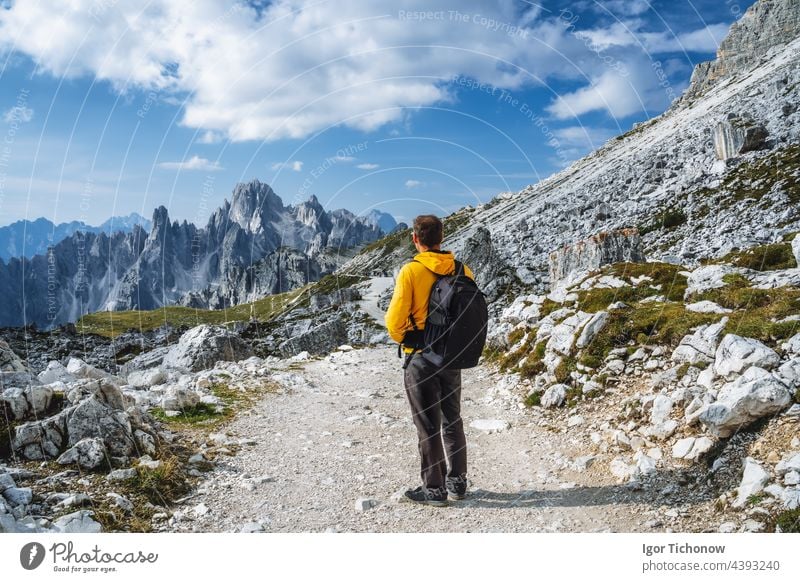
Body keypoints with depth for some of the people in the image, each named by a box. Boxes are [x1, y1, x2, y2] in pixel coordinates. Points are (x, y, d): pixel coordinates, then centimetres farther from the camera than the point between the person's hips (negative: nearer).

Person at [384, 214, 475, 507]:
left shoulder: (411, 271, -16)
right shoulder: (462, 271, -2)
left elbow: (395, 319, -17)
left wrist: (403, 338, 3)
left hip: (421, 358, -5)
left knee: (428, 425, 6)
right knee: (452, 420, 18)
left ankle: (434, 488, 16)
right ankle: (457, 481, 29)